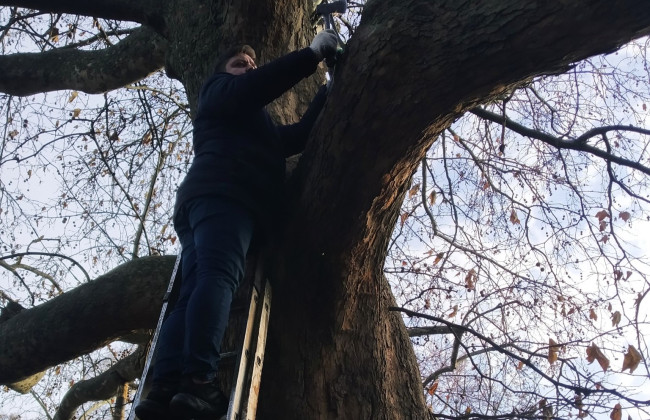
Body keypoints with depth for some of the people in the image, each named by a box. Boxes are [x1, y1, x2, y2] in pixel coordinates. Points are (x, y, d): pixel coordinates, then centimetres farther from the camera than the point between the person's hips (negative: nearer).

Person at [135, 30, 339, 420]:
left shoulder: (260, 126, 45)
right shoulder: (218, 91, 23)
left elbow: (300, 136, 35)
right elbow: (255, 86, 3)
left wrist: (329, 89, 35)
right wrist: (312, 53, 9)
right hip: (221, 194, -7)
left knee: (193, 294, -12)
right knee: (218, 277, -27)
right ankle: (198, 382, -41)